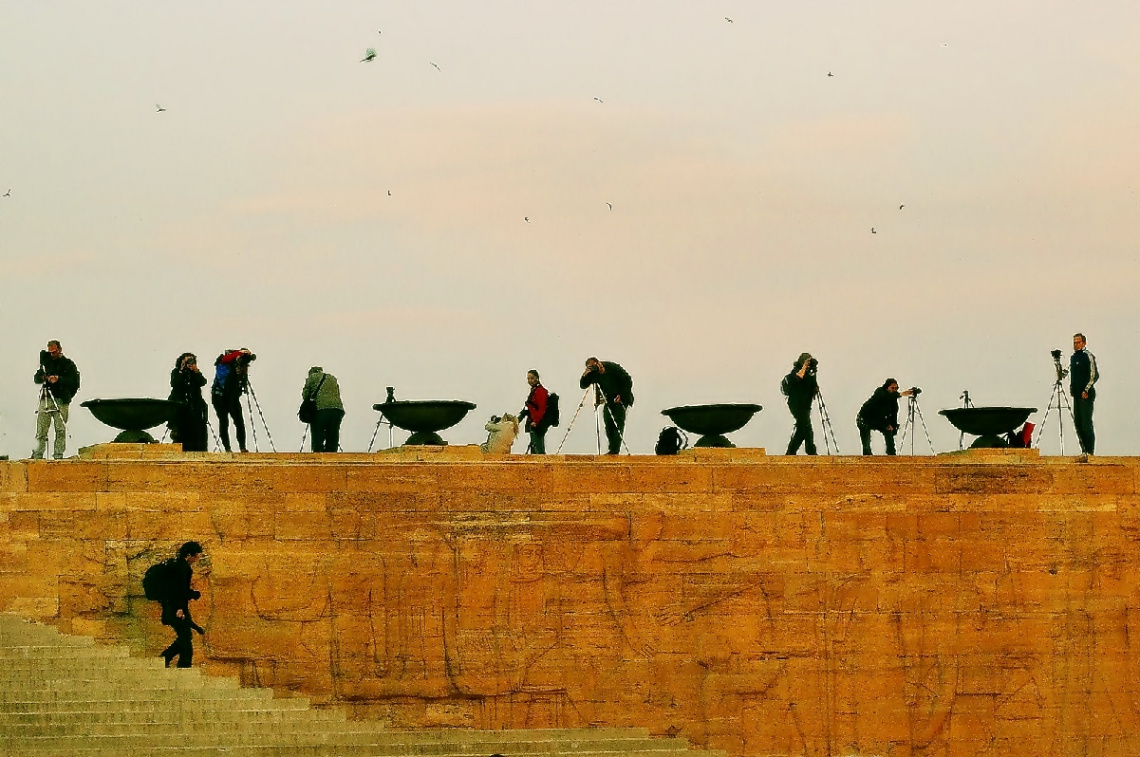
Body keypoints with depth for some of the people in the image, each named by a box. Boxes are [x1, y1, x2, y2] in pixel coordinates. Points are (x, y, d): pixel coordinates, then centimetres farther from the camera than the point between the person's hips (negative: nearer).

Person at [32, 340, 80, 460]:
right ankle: (37, 455, -4)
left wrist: (59, 379, -18)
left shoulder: (69, 365, 6)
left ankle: (59, 455, -5)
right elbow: (36, 379, 15)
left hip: (61, 402, -3)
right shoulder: (47, 362, 18)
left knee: (61, 430, -7)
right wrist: (42, 377, -8)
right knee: (41, 430, -4)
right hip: (45, 400, 3)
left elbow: (74, 382, -5)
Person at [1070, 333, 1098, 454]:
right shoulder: (1073, 357, 16)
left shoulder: (1088, 356, -8)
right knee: (1078, 423, 9)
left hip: (1086, 395, -8)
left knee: (1086, 424, -9)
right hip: (1076, 394, 8)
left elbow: (1094, 375, -13)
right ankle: (1084, 450, 15)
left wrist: (1086, 390, -16)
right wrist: (1071, 387, 13)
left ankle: (1090, 451, -8)